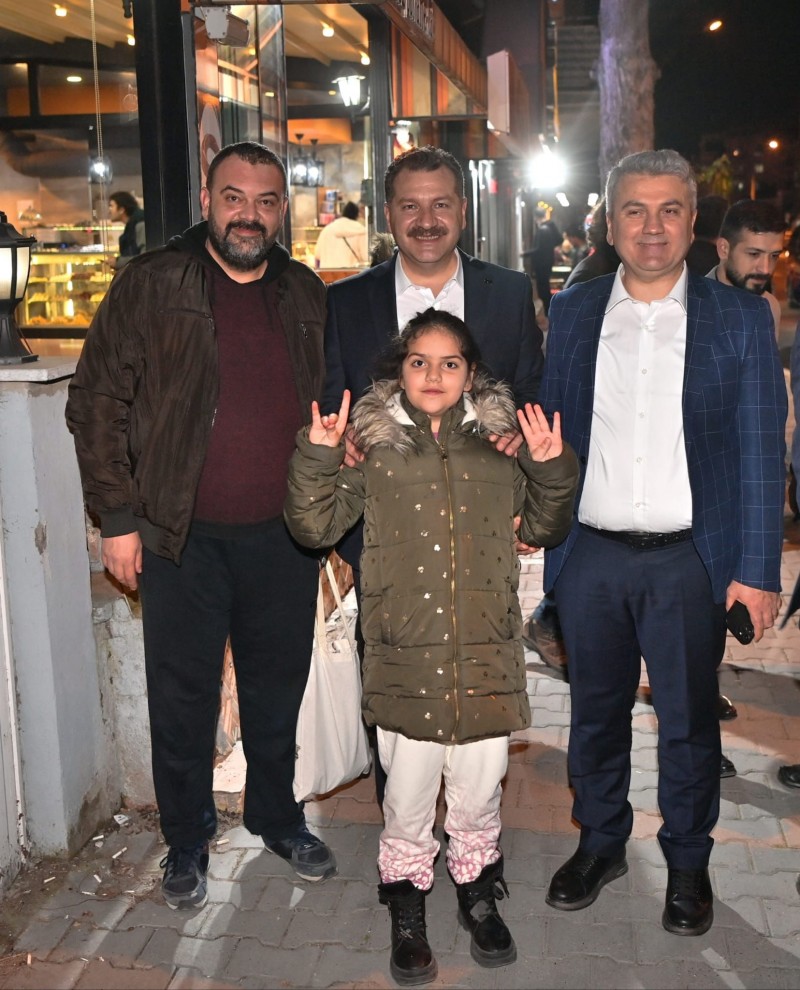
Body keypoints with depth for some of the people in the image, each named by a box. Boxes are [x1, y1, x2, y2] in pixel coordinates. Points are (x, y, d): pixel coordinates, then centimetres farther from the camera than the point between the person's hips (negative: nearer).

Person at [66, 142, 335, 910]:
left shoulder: (307, 295, 7)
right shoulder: (151, 285, -5)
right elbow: (96, 401, -5)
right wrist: (118, 517, -8)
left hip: (284, 537, 3)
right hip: (182, 537, -3)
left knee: (278, 692, 15)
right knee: (182, 699, 8)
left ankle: (277, 818, 37)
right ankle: (186, 843, 28)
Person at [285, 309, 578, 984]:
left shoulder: (500, 442, 7)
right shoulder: (372, 444, 1)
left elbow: (542, 529, 15)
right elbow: (316, 526, 0)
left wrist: (552, 471, -2)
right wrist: (316, 457, -14)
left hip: (487, 658, 2)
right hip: (405, 657, -1)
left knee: (479, 790, 14)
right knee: (409, 795, 9)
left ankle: (479, 895, 39)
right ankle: (407, 914, 32)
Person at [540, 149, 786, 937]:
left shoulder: (739, 318, -1)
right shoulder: (572, 313, 5)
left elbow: (760, 452, -3)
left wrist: (757, 569, -8)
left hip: (690, 558, -2)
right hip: (590, 554, 2)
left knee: (689, 720, 11)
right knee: (595, 711, 15)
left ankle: (688, 863, 31)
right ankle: (600, 843, 36)